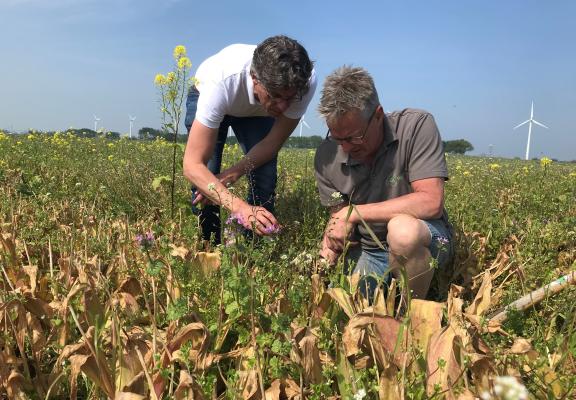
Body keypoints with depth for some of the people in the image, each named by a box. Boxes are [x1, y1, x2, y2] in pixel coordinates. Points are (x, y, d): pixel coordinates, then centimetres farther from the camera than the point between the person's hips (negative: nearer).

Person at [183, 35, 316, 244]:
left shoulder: (305, 81, -36)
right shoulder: (222, 81, -45)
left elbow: (273, 142, -21)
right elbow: (192, 165, -44)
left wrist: (229, 176, -32)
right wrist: (240, 207, -58)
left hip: (258, 109, 2)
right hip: (206, 98, -2)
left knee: (265, 179, -15)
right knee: (204, 180, -19)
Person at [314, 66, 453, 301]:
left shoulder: (416, 125, -19)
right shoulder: (326, 157, -6)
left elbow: (431, 202, -27)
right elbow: (338, 216, 5)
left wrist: (354, 212, -24)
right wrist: (328, 251, -17)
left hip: (426, 239, -3)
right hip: (365, 250, 4)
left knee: (402, 229, -38)